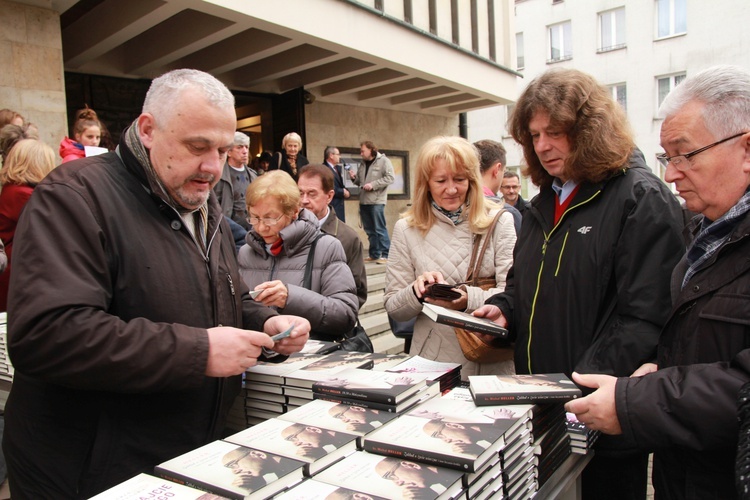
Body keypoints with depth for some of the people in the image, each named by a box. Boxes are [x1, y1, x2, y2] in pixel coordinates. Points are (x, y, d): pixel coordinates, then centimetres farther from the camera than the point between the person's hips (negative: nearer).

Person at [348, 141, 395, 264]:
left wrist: (373, 184, -18)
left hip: (376, 201, -7)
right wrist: (354, 178, 1)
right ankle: (374, 255, 18)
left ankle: (386, 255, 1)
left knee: (379, 229, -6)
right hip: (364, 201, 7)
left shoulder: (383, 161, -4)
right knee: (369, 230, 10)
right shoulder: (362, 164, 17)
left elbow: (390, 178, -14)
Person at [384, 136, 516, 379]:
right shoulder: (406, 229, 5)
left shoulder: (498, 221, 3)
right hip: (433, 359, 0)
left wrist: (468, 298, -20)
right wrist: (417, 291, -14)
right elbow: (392, 307, 6)